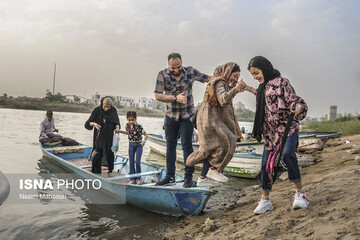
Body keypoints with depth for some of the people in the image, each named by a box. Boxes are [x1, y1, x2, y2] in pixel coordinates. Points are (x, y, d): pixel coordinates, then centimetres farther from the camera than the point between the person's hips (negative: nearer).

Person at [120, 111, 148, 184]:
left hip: (139, 145, -5)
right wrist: (120, 131, 15)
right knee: (131, 162, 5)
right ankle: (132, 179, 14)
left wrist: (144, 141, -36)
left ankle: (138, 178, 10)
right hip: (131, 145, 5)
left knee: (138, 162, -7)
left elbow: (146, 134, -19)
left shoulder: (138, 126, -19)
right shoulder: (127, 125, -2)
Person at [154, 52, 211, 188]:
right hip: (170, 116, 2)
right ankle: (170, 177, 17)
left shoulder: (190, 72, -6)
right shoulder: (162, 75, -8)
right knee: (170, 145, 7)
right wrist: (175, 98, -21)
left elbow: (208, 79, 3)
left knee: (187, 145, -4)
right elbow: (157, 96, -12)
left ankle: (189, 177, 6)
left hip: (187, 115, -1)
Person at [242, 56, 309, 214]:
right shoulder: (264, 85, 14)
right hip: (270, 131, 7)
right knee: (266, 164, 4)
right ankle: (265, 200, 17)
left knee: (287, 154, -31)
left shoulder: (281, 82, -7)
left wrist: (297, 108, -37)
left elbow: (293, 99, -15)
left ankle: (300, 193, -15)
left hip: (287, 127, -7)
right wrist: (249, 89, 38)